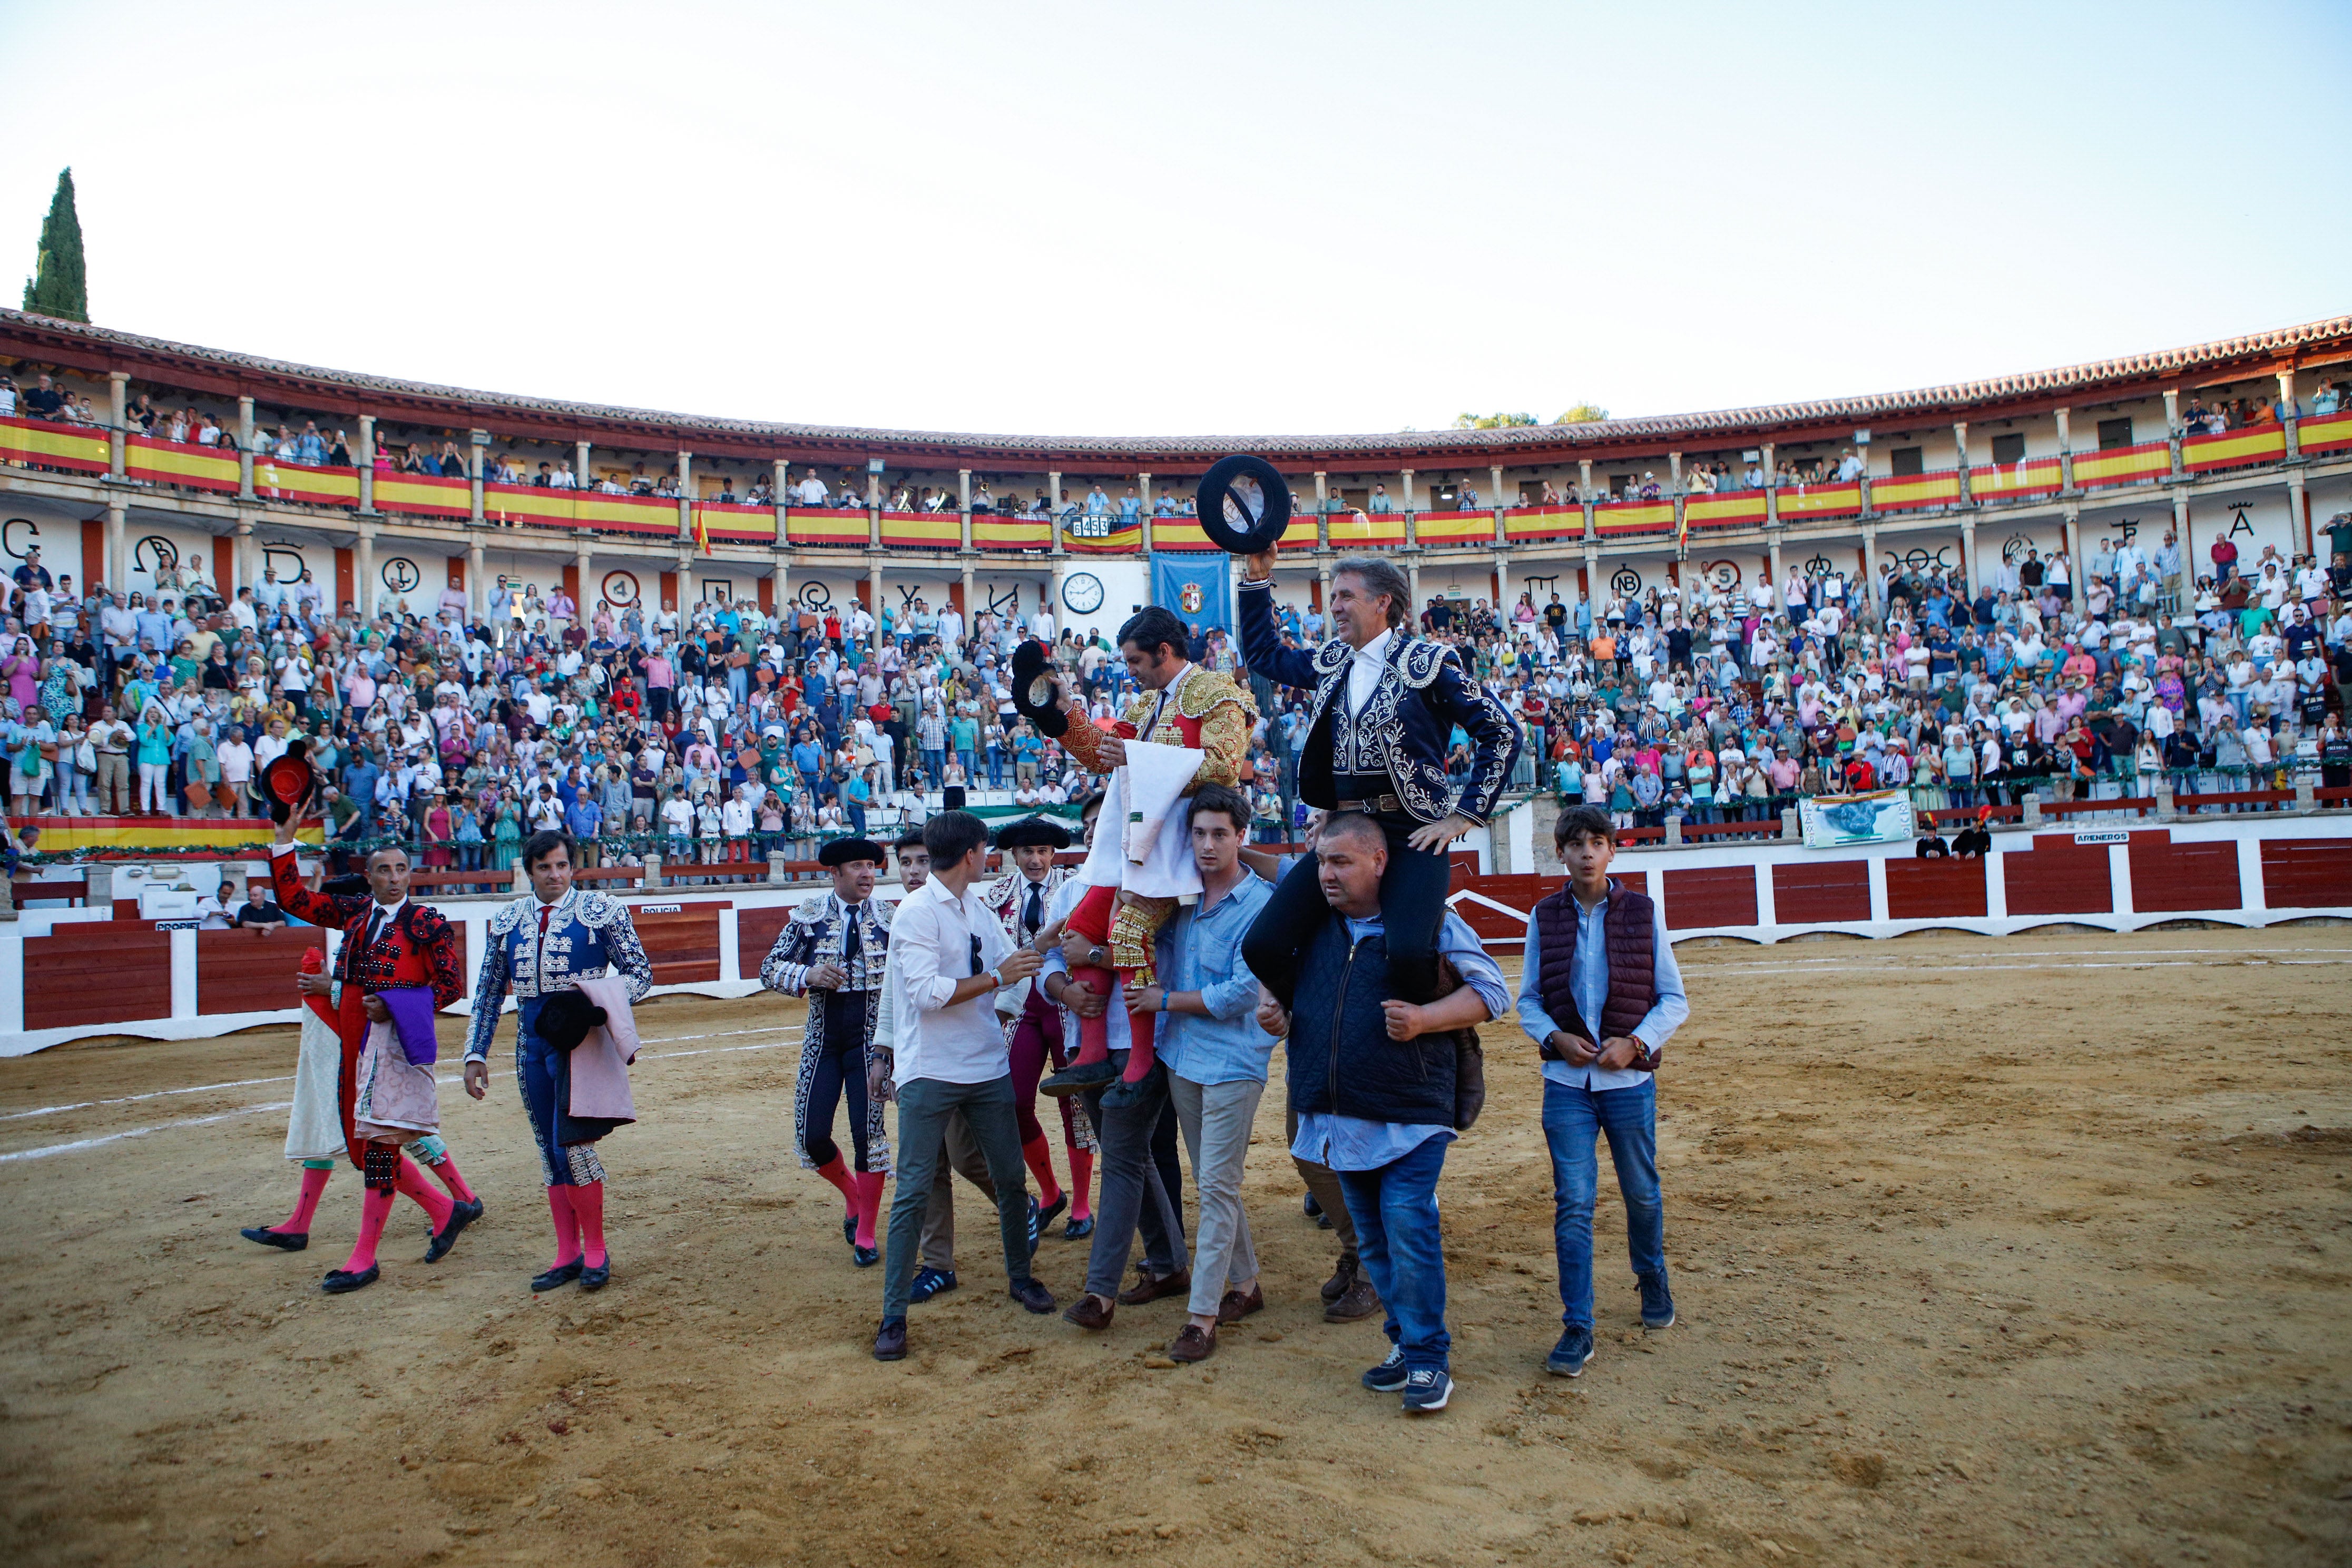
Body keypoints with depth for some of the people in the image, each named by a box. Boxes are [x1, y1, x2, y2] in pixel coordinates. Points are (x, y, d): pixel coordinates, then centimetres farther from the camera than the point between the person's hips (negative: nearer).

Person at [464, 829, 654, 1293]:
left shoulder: (601, 911, -3)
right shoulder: (507, 921, 9)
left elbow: (640, 972, -2)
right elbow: (488, 993, 15)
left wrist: (605, 997, -21)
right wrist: (476, 1054, 9)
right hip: (532, 1045, 5)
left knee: (572, 1143, -10)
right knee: (549, 1150, 9)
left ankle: (596, 1250, 6)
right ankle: (568, 1255, 19)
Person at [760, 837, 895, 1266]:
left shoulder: (889, 917, -1)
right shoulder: (809, 916, 1)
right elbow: (770, 969, 1)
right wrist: (808, 976, -18)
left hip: (871, 1037, -1)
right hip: (822, 1037, 2)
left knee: (868, 1132, -5)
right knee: (812, 1135, -1)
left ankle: (865, 1236, 12)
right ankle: (854, 1198, 30)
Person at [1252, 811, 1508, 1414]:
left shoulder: (1428, 921, -7)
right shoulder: (1310, 923, 8)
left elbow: (1493, 990, -5)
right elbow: (1266, 961, 26)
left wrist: (1424, 1019, -19)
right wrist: (1270, 1005, 5)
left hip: (1409, 1119, -5)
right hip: (1342, 1121, 6)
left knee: (1410, 1238, -7)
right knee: (1374, 1244, 14)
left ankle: (1428, 1359, 9)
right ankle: (1406, 1342, 30)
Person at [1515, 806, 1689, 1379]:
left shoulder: (1643, 912, -2)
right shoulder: (1544, 917, 1)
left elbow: (1674, 999, 1)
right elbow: (1528, 999, 8)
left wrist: (1636, 1042, -13)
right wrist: (1555, 1038, -11)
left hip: (1630, 1079, 0)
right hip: (1566, 1080, 0)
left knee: (1641, 1192, 14)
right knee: (1573, 1202, -3)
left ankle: (1653, 1280, 43)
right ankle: (1577, 1327, 5)